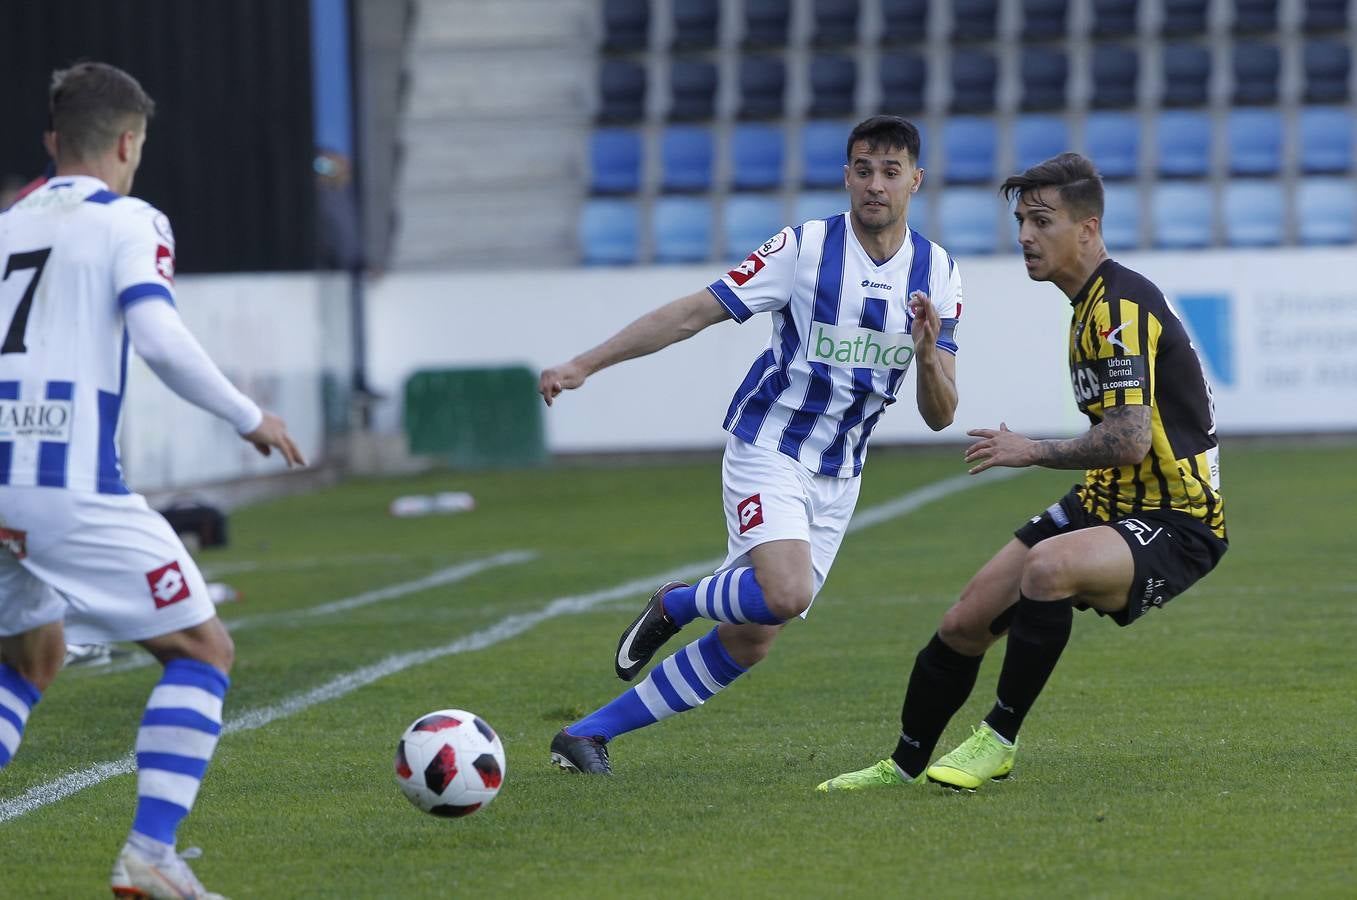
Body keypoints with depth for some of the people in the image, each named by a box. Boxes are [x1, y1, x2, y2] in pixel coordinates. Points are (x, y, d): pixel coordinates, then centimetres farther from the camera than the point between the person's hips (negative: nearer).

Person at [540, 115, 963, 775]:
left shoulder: (938, 274, 0)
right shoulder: (804, 248, -11)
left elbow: (939, 416, 1)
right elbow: (695, 312, -10)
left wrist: (928, 353, -21)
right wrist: (584, 364, -16)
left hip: (837, 479, 5)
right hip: (767, 450, -5)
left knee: (748, 643, 1)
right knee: (786, 593, -30)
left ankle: (588, 734, 12)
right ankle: (674, 604, 2)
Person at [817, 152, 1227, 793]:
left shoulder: (1120, 306, -20)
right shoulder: (1093, 301, 12)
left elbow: (1130, 439, -28)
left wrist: (1033, 451, -16)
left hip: (1176, 525, -10)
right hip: (1112, 504, 10)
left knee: (1048, 566, -37)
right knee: (963, 624, 6)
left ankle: (999, 741, -21)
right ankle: (905, 765, 27)